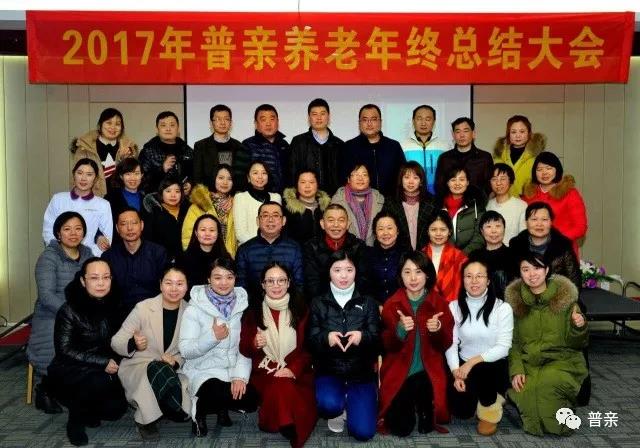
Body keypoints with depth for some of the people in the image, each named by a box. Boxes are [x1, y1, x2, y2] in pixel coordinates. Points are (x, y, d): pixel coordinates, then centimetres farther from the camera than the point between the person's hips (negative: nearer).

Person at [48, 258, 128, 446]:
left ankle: (87, 411, 17)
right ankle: (75, 422, -5)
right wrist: (102, 362, -22)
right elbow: (65, 350, -17)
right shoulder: (69, 310, -14)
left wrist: (114, 363, -10)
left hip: (105, 371, 5)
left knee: (116, 408, -17)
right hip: (69, 372, -4)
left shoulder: (113, 306, 0)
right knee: (100, 381, -33)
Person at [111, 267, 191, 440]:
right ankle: (145, 419, -14)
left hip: (171, 370, 2)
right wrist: (133, 344, -30)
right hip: (137, 367, -2)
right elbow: (115, 342, -8)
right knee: (158, 369, -37)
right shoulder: (143, 308, -11)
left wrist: (176, 362, -15)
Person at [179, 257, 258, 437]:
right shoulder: (195, 307, -8)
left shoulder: (242, 303, 1)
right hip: (204, 371, -3)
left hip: (234, 370, 4)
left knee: (251, 400, -20)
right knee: (220, 395, -32)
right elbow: (186, 350, -11)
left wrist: (240, 375, -17)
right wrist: (212, 337, -27)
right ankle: (200, 408, 4)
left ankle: (222, 407, 14)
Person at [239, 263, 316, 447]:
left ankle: (290, 426, -11)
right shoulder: (253, 312, 8)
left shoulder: (301, 310, 5)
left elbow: (308, 347, 1)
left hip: (297, 372, 0)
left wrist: (293, 369, -17)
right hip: (264, 372, 0)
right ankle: (287, 426, -13)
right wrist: (254, 344, -16)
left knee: (287, 384, -32)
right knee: (280, 387, -31)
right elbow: (244, 349, 9)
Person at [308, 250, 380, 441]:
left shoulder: (367, 303, 6)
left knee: (363, 432, -14)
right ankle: (338, 408, 6)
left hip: (361, 372, 1)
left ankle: (349, 402, 19)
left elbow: (377, 339, -3)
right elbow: (311, 341, -3)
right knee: (328, 405, -34)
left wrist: (363, 336, -26)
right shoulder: (318, 303, 4)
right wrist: (326, 338, -26)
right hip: (329, 370, 0)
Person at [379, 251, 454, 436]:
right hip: (398, 373, 0)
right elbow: (387, 346, -8)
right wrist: (400, 330, -28)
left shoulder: (439, 302, -1)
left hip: (428, 372, 0)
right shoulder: (391, 304, -3)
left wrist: (438, 330, -25)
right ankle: (409, 405, 25)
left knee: (425, 427, -18)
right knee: (400, 429, -7)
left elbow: (446, 344, -3)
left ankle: (423, 409, 16)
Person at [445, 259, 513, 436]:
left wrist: (473, 361, -22)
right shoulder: (454, 306, -3)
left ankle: (490, 413, -1)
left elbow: (503, 347, -14)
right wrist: (456, 372, -19)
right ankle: (479, 397, 25)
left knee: (483, 371, -35)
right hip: (464, 365, 2)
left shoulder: (502, 308, -11)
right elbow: (451, 344, -5)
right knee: (462, 411, -13)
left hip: (495, 365, -2)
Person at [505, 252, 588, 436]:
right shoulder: (515, 300, 4)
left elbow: (576, 344, 3)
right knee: (522, 391, -28)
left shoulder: (565, 297, 1)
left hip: (561, 359, -1)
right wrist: (516, 370, -10)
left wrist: (579, 328, -19)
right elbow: (513, 342, 5)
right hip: (527, 362, 1)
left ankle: (558, 424, -1)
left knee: (549, 382, -32)